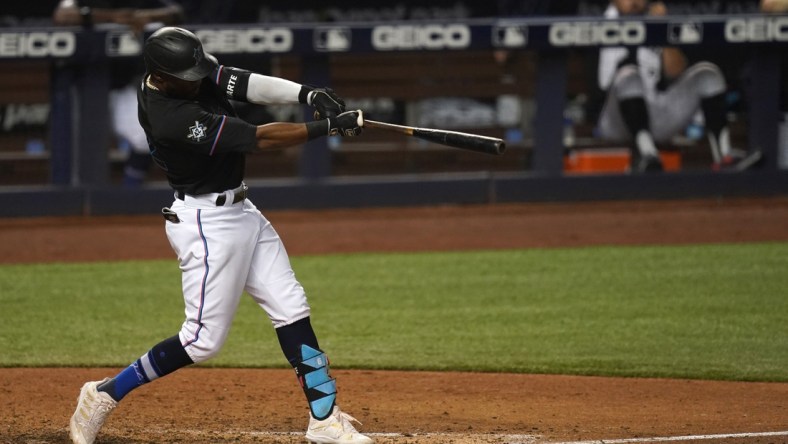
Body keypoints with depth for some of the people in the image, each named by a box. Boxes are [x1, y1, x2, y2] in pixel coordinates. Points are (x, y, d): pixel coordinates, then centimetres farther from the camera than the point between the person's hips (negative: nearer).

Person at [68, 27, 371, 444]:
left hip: (240, 211, 9)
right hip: (206, 224, -9)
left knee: (291, 310, 7)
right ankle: (105, 394, 9)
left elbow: (248, 85, -10)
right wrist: (328, 126, -24)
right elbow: (260, 139, -27)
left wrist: (307, 94, -25)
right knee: (203, 339, -4)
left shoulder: (192, 75, -5)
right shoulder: (173, 120, -29)